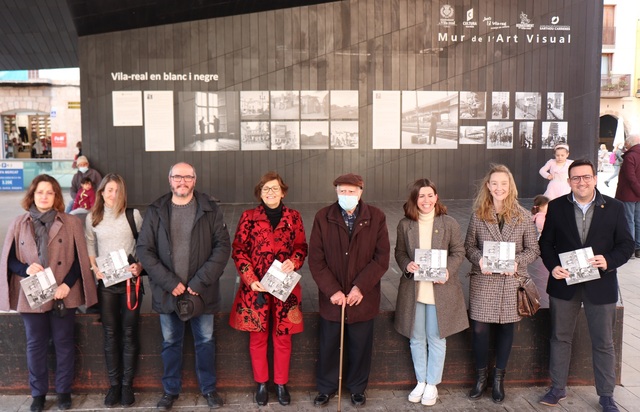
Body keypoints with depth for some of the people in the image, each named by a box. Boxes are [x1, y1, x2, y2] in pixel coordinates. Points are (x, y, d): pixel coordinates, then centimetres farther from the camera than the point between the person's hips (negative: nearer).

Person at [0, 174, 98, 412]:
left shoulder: (71, 223, -1)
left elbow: (80, 260, -2)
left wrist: (68, 285, -14)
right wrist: (26, 269, -16)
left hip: (63, 295, -1)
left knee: (64, 343, 9)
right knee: (35, 346, 11)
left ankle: (64, 391, 24)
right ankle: (38, 393, 27)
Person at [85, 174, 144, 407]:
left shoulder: (133, 214, -1)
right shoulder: (93, 217, 5)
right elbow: (89, 245, 10)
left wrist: (140, 265, -11)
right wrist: (94, 268, -3)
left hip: (130, 280, -2)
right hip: (106, 282, 2)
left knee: (129, 333, 4)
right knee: (110, 334, 7)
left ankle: (127, 384, 14)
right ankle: (114, 384, 17)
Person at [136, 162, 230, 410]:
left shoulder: (210, 210, -3)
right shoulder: (155, 211, -1)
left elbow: (222, 246, -8)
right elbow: (144, 250, -5)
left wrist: (200, 281, -16)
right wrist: (169, 282, -14)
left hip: (202, 291, -1)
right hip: (167, 291, 1)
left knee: (205, 341, 12)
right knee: (170, 343, 15)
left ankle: (209, 388, 30)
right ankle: (171, 390, 32)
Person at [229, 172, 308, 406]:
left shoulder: (293, 217, 3)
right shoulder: (249, 217, -2)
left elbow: (301, 246, 9)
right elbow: (238, 251, -2)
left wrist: (294, 261, -13)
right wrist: (250, 280, -12)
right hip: (256, 286, -1)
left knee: (283, 337, 9)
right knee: (258, 337, 10)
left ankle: (281, 383, 26)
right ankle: (261, 383, 27)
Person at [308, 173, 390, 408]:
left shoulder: (376, 218, -5)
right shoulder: (323, 217, -5)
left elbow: (382, 258, -7)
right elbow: (316, 260, -6)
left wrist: (360, 287, -15)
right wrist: (332, 290, -14)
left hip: (363, 298, 0)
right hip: (331, 297, 0)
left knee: (360, 347, 14)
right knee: (328, 346, 14)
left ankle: (357, 388, 36)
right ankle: (326, 388, 35)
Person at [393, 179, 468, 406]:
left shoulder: (449, 223, -4)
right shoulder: (405, 224, 0)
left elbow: (458, 252, -1)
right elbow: (399, 252, 6)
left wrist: (447, 271, -18)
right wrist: (407, 265, -14)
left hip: (440, 290, -2)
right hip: (413, 289, 2)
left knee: (436, 339, 8)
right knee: (416, 339, 13)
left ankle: (432, 385, 24)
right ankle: (420, 382, 30)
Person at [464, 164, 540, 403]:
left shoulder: (523, 216, -1)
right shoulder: (478, 215, 0)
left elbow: (533, 249, 2)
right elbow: (469, 246, 4)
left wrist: (518, 262, -15)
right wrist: (479, 260, -15)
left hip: (511, 281, 0)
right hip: (483, 281, 0)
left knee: (506, 329, 10)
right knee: (479, 329, -1)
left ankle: (499, 379, 28)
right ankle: (481, 376, 22)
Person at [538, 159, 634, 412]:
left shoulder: (614, 208, -3)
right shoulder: (556, 207, -1)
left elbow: (626, 244, -1)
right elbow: (546, 242, 3)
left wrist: (609, 261, -20)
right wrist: (552, 266, -14)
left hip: (600, 286, -1)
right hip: (564, 284, 1)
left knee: (604, 344, 10)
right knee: (560, 338, 13)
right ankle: (558, 388, 29)